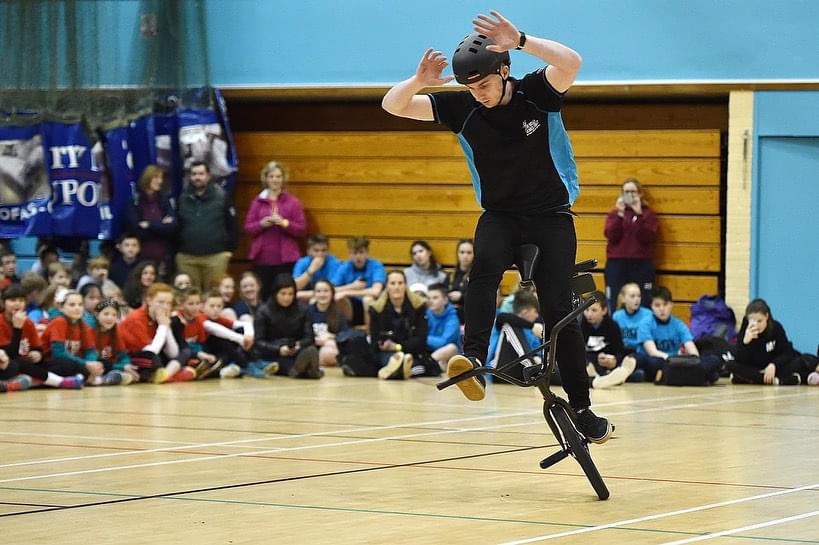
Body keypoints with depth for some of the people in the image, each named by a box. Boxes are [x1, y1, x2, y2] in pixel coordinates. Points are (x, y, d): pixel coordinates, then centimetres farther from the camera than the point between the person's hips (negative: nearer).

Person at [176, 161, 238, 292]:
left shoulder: (221, 196, 2)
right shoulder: (183, 198, 10)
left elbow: (231, 223, 3)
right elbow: (176, 226, 15)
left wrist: (230, 249, 0)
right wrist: (176, 250, 11)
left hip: (216, 256, -2)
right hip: (187, 257, 2)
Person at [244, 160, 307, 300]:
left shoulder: (293, 202, 5)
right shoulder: (257, 202, 9)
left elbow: (302, 229, 1)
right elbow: (248, 228, 8)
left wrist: (285, 223, -15)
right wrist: (261, 224, -11)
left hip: (286, 259, -1)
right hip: (262, 258, 1)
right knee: (263, 296, -1)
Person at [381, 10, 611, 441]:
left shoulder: (536, 93, -14)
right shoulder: (462, 107, -7)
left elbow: (571, 63, -35)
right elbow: (392, 106, -10)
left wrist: (520, 41, -49)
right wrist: (418, 81, -32)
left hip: (550, 215, -1)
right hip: (499, 215, 1)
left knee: (558, 312, -7)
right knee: (484, 265, -32)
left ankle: (581, 408, 2)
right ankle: (473, 360, -46)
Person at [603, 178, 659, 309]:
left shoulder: (648, 214, 9)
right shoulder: (614, 213, 13)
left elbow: (647, 238, -7)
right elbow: (611, 236, -3)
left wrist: (639, 215, -14)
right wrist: (620, 214, -11)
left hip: (641, 265, -1)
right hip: (616, 264, 1)